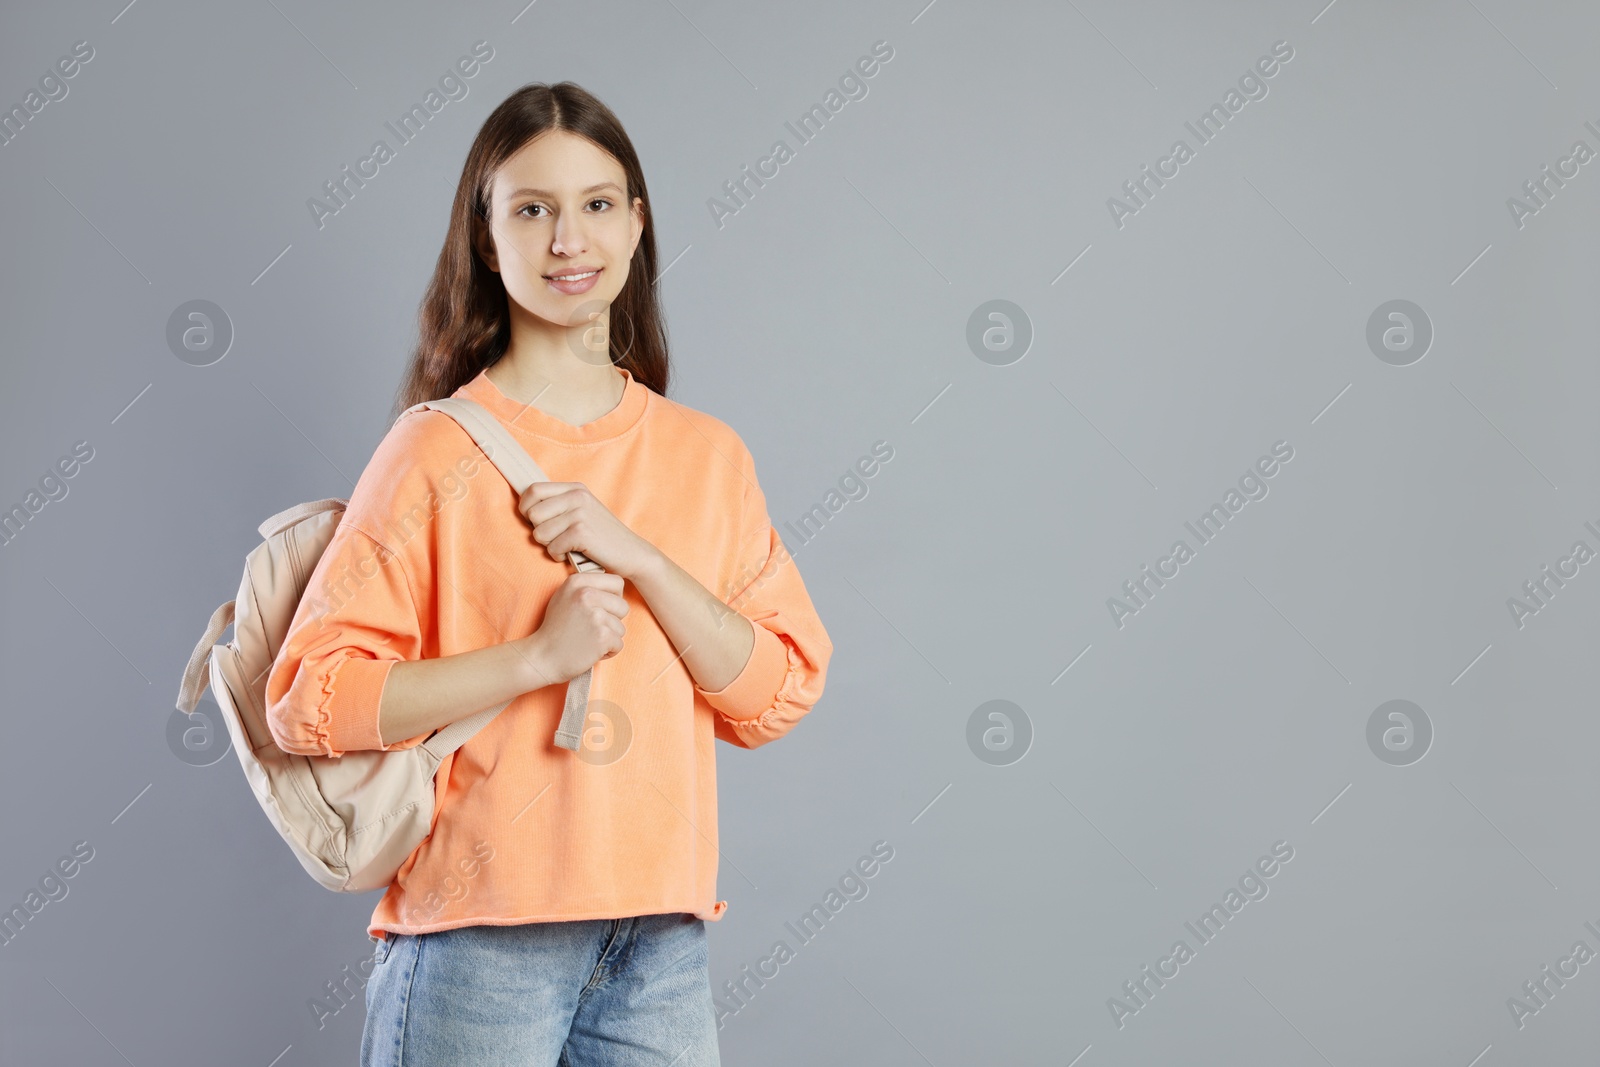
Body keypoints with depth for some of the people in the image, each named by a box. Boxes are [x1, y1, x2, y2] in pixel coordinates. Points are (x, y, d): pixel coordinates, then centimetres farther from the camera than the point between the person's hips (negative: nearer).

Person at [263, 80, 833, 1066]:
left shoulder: (705, 456, 9)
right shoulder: (439, 450, -4)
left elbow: (779, 694, 2)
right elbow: (311, 699, -9)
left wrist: (636, 555, -10)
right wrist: (538, 657, -16)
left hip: (663, 935, 4)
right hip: (479, 935, -3)